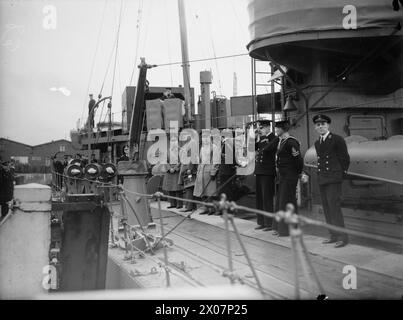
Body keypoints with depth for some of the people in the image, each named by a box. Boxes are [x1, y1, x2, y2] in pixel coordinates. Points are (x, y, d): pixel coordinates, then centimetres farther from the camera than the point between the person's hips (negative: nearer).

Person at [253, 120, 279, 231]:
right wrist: (255, 138, -1)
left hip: (268, 172, -8)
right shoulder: (260, 138, 16)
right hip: (259, 171, 8)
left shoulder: (274, 138, -8)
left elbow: (267, 148, -23)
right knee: (259, 198, 10)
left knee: (267, 198, -5)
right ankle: (261, 222, 18)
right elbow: (254, 148, 8)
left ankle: (269, 223, 1)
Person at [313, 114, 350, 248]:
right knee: (326, 208, 7)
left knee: (334, 206, -12)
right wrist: (320, 175, 14)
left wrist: (341, 175, 3)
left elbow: (345, 159, -2)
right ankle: (334, 235, 14)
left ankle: (342, 237, -5)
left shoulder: (337, 139, -5)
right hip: (321, 179, 7)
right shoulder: (317, 143, 15)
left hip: (333, 179, -7)